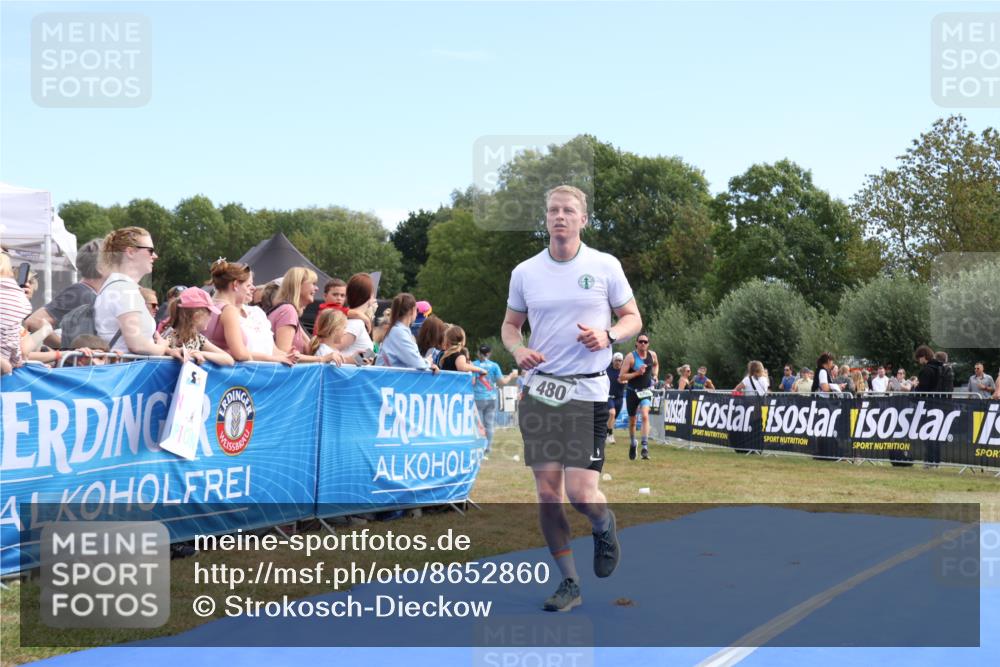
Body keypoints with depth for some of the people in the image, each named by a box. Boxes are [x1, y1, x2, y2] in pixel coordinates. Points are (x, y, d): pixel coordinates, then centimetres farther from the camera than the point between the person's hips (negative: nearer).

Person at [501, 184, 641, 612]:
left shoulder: (605, 266, 0)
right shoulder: (524, 272, 6)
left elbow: (633, 318, 7)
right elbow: (510, 323, 17)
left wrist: (608, 335, -14)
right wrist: (518, 349, -5)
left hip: (587, 392, -2)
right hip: (539, 389, 3)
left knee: (581, 493, -10)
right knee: (547, 493, 1)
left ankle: (605, 528, 27)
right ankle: (569, 583, 16)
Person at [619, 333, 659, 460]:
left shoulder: (652, 355, -2)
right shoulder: (631, 357, -14)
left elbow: (656, 365, 24)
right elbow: (621, 378, -17)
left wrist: (655, 376, 6)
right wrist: (637, 373, -26)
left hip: (646, 391, 1)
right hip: (632, 392, -1)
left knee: (645, 416, -23)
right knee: (632, 421, 13)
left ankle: (645, 447, -26)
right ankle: (632, 445, 38)